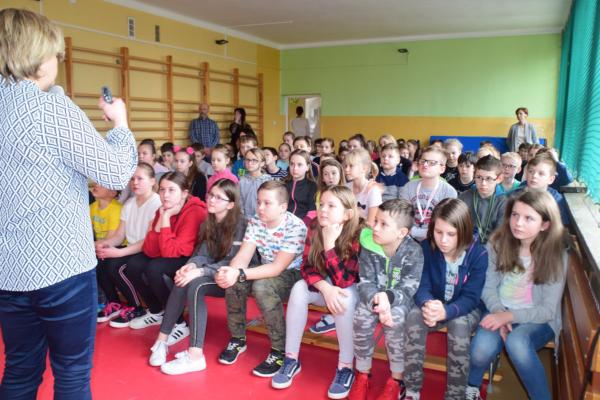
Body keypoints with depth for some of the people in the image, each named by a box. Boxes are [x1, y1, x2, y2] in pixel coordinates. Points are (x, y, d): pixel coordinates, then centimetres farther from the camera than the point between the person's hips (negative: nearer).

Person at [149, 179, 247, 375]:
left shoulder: (240, 224, -13)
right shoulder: (208, 223, 8)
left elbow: (232, 262, -19)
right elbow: (203, 254, 0)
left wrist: (200, 271, -31)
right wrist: (192, 265, -23)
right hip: (212, 276, 6)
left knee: (195, 284, -31)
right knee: (182, 281, -24)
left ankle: (195, 355, -32)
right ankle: (163, 339, -17)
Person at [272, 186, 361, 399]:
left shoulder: (356, 237, -29)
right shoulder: (315, 231, -13)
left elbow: (343, 281, -34)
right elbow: (307, 268, -12)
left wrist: (329, 244, -41)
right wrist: (325, 288, -31)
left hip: (354, 289, -4)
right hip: (324, 287, 5)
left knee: (345, 297, -37)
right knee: (299, 288, -23)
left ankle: (345, 367, -20)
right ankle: (291, 359, -13)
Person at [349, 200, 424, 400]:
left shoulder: (413, 251, -20)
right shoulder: (368, 245, -15)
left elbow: (408, 289, -22)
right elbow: (365, 282, -16)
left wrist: (387, 297, -42)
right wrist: (376, 300, -39)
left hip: (400, 299, -2)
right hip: (373, 297, 2)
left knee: (395, 317, -32)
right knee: (362, 315, -27)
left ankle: (396, 380, -12)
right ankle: (363, 374, -7)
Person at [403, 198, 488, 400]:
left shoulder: (478, 254, -20)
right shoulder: (427, 247, -13)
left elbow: (470, 298, -22)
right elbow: (422, 286, -13)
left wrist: (446, 312, -43)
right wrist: (428, 304, -39)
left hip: (465, 309, -2)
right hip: (434, 305, 2)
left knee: (459, 324, -36)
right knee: (414, 316, -29)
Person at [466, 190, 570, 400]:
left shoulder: (557, 255, -12)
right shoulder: (498, 244, -6)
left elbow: (548, 310, -11)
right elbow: (488, 287, -1)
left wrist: (509, 316, -23)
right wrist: (500, 314, -20)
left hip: (538, 319, -2)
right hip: (501, 312, 2)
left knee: (516, 342, -36)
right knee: (482, 349, -29)